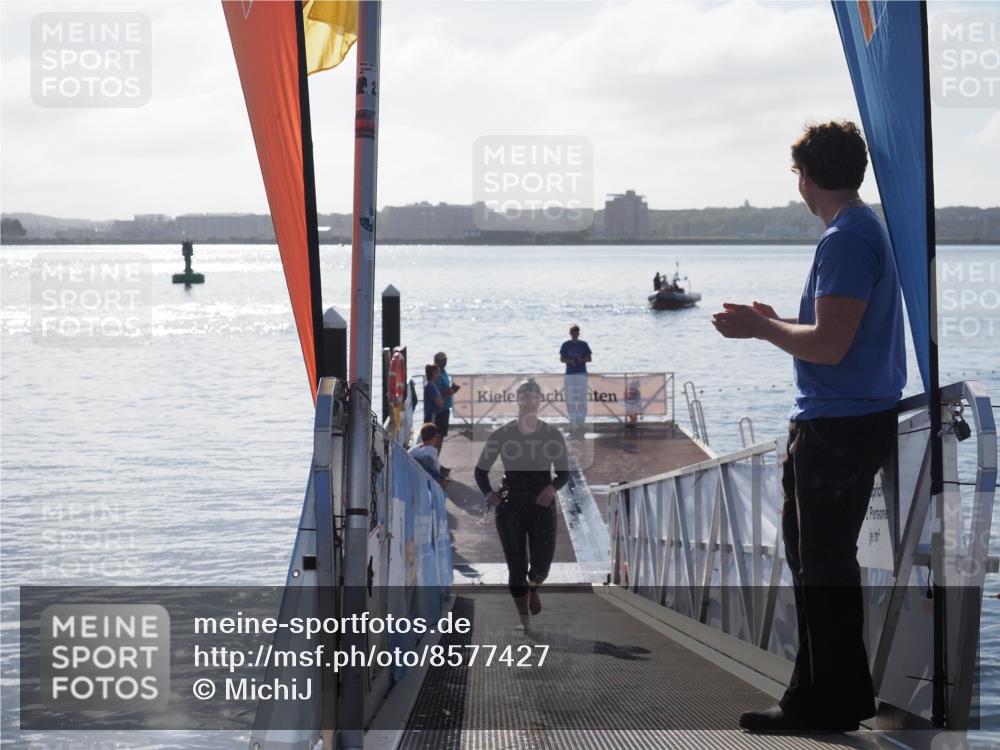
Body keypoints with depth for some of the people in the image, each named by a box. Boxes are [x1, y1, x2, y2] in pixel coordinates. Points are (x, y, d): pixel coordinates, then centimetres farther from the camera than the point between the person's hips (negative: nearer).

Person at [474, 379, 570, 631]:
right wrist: (488, 493, -12)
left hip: (542, 505, 0)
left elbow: (563, 472, 6)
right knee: (516, 566, -2)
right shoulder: (501, 435, -1)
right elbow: (481, 470, 7)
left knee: (541, 565, -5)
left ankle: (533, 588, 33)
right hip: (510, 506, 0)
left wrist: (552, 487, -15)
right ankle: (524, 621, 13)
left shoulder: (552, 435, 0)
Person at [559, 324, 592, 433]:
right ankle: (573, 423, 4)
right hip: (569, 374, 1)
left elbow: (589, 358, 7)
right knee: (570, 399, -2)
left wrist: (581, 360, -14)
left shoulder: (583, 344, 5)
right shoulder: (566, 345, 6)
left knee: (581, 399, -5)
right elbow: (561, 359, 6)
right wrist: (569, 361, -13)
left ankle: (581, 422, -1)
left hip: (581, 373, -1)